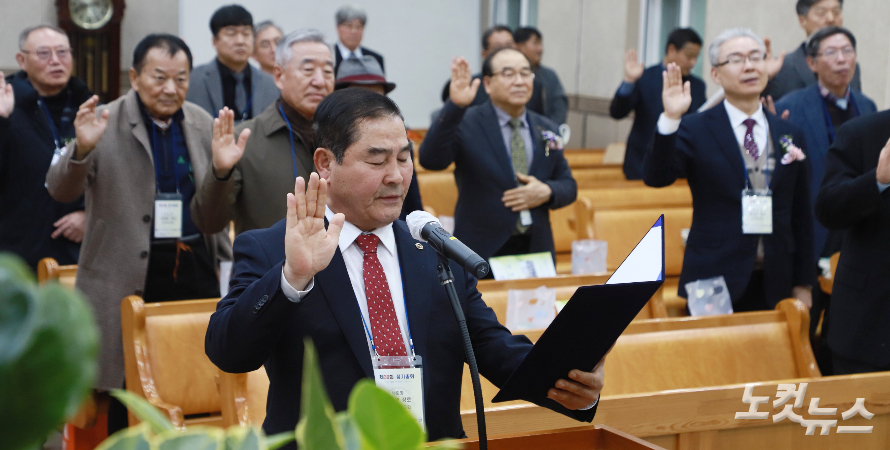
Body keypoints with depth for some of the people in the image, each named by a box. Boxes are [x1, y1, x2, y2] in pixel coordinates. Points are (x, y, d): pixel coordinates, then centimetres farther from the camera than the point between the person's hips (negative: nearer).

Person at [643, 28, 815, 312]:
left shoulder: (791, 135, 9)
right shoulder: (695, 130, 0)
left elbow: (802, 216, 11)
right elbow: (656, 178, -15)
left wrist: (803, 284, 10)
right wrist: (671, 119, -28)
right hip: (713, 285, -3)